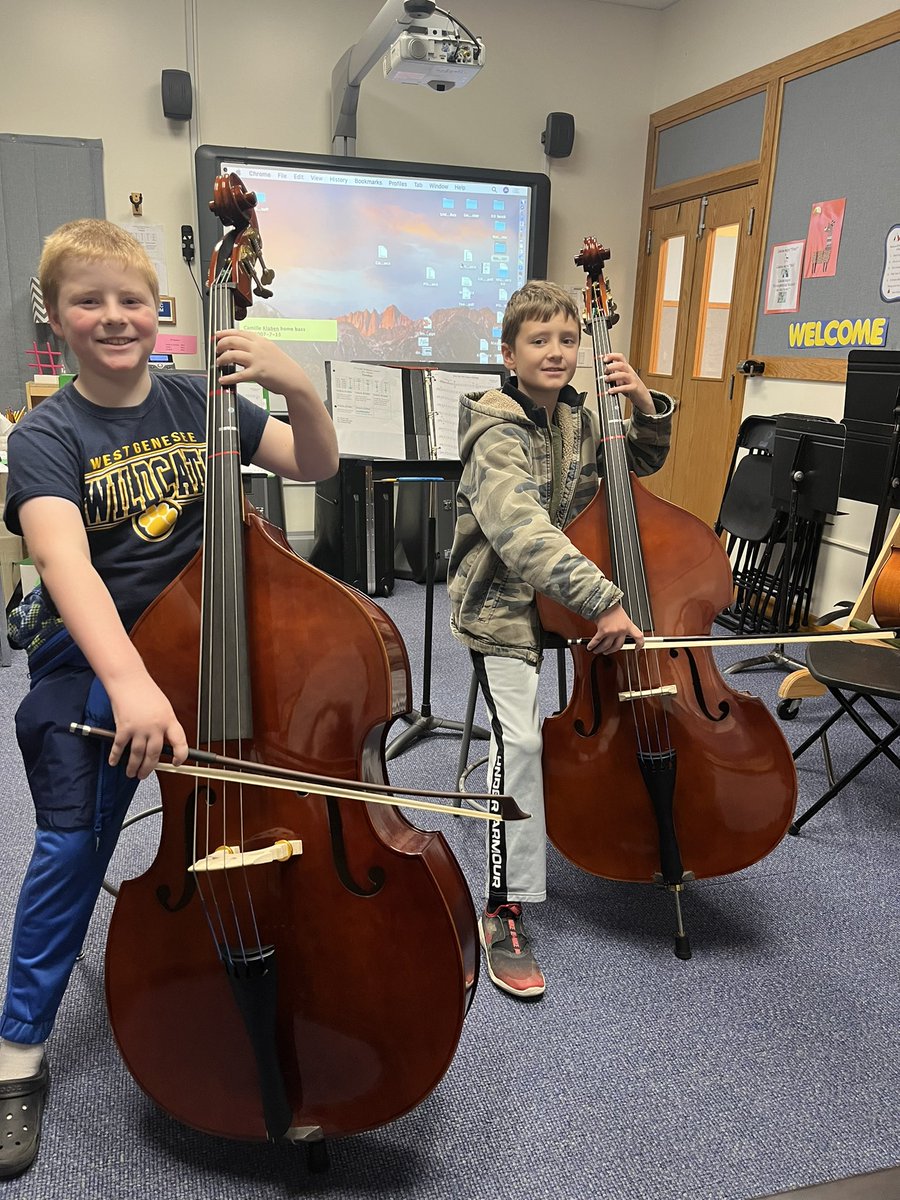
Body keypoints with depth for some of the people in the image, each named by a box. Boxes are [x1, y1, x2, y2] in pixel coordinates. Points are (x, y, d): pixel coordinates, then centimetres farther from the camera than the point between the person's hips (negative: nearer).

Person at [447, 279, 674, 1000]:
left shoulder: (578, 420, 5)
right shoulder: (500, 435, -18)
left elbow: (644, 462, 20)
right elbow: (524, 535, -33)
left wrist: (647, 409, -1)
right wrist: (603, 601, -39)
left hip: (573, 595, 8)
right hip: (503, 604, -8)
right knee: (519, 737, -20)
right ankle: (505, 910, -9)